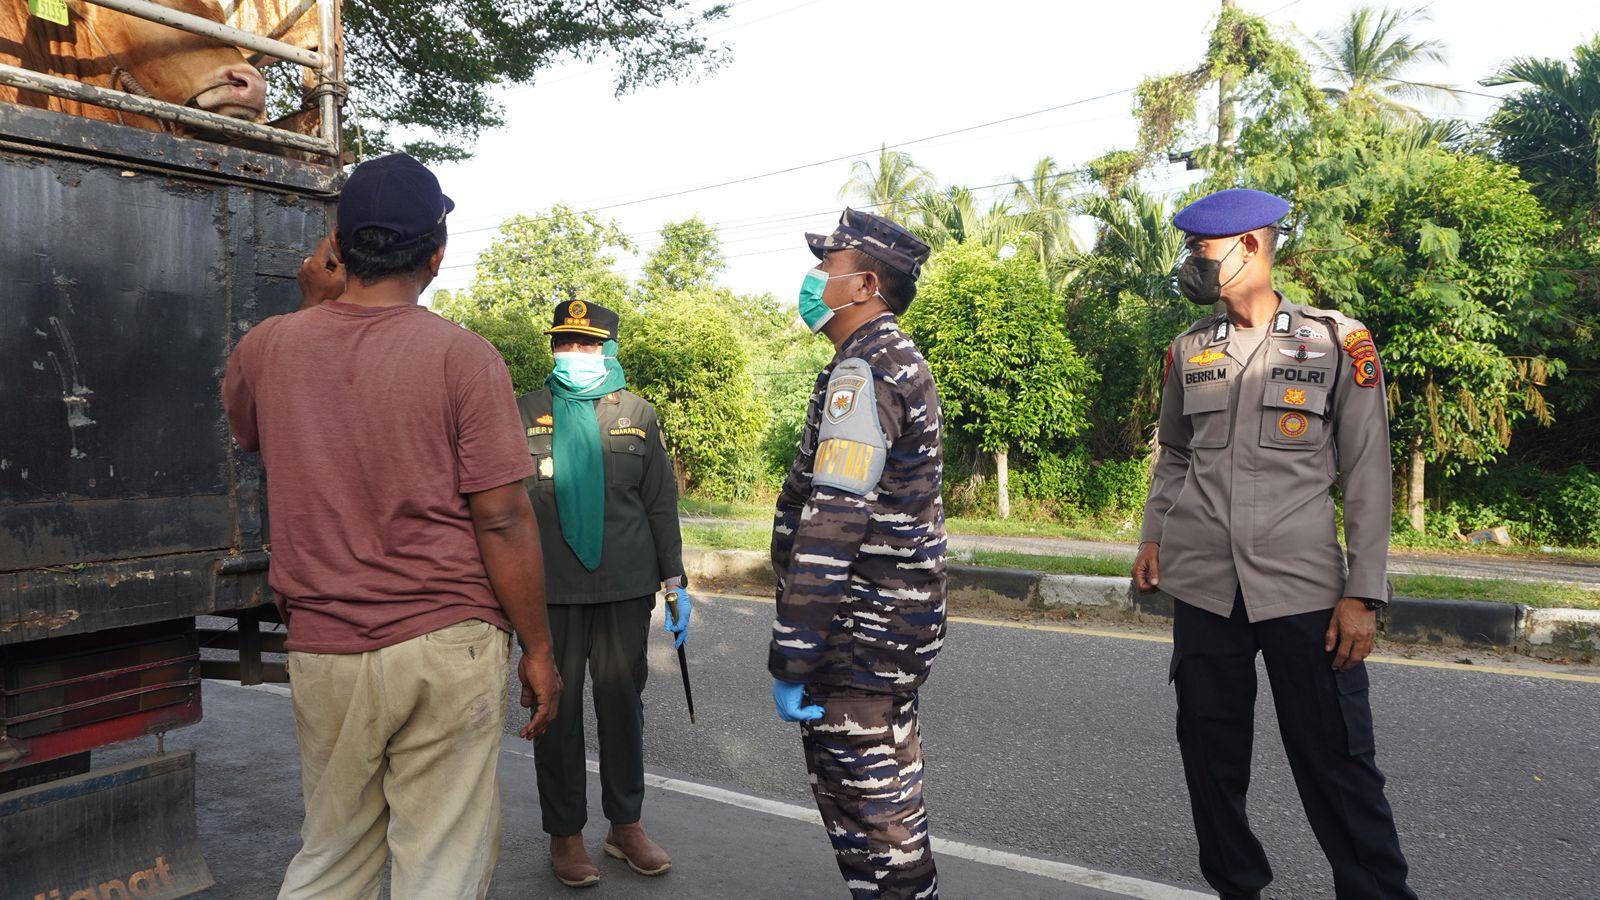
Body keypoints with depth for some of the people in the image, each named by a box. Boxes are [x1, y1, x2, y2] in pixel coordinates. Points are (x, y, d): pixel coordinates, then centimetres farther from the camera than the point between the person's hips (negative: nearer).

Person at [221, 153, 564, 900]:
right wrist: (537, 648, -2)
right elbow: (502, 518, -12)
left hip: (323, 649, 4)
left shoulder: (268, 345, 1)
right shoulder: (462, 356, -10)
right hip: (446, 644, -4)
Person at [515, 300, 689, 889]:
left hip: (626, 588, 1)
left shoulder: (638, 415, 8)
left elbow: (661, 503, 9)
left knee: (623, 702, 10)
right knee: (556, 708, 6)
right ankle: (565, 833, 22)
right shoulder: (525, 413, 5)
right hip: (551, 591, -1)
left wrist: (675, 582, 5)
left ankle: (626, 823, 26)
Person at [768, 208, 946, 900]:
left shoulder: (861, 371, -19)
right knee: (889, 783, 21)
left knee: (863, 795, 1)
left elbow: (832, 525, -25)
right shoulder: (901, 360, 14)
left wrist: (789, 659, -22)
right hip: (901, 612, 10)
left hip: (861, 630, -10)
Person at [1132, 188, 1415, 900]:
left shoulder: (1340, 343, -1)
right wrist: (1152, 536, 8)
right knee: (1211, 758, 10)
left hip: (1304, 591, -3)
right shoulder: (1189, 351, 9)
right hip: (1203, 588, 4)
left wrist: (1363, 594, -6)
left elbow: (1367, 479, -2)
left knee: (1337, 765, 0)